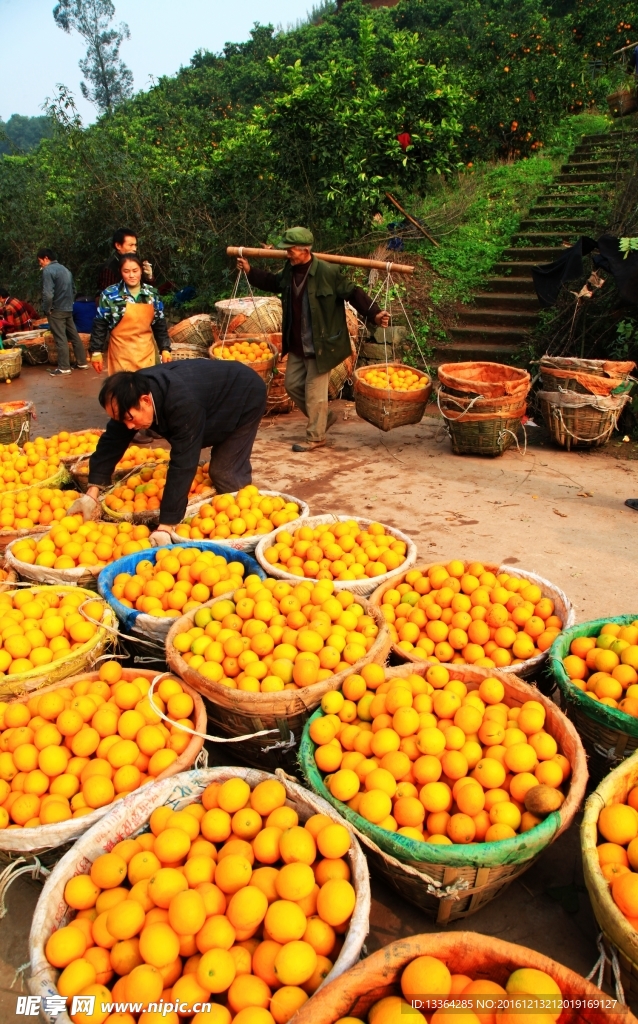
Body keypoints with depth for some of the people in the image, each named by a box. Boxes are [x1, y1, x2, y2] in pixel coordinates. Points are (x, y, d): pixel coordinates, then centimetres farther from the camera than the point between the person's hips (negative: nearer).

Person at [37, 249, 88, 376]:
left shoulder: (48, 270, -13)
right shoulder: (65, 269, 13)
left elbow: (48, 294, -22)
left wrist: (47, 309, -11)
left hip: (56, 310, -8)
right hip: (69, 309, 8)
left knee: (61, 339, -5)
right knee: (74, 336, 12)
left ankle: (64, 367, -2)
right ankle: (82, 362, 16)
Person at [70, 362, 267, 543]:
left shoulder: (182, 404, -44)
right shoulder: (134, 392, -20)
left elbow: (182, 465, -45)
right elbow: (112, 440, -14)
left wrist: (165, 528, -44)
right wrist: (91, 494, -20)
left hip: (246, 397, -8)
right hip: (213, 392, 8)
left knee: (225, 472, -13)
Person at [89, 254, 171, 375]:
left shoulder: (152, 294, 4)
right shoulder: (110, 295, -7)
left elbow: (160, 325, 10)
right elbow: (99, 325, -2)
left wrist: (165, 349, 7)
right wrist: (96, 352, -5)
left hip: (146, 353, 3)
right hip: (121, 354, -3)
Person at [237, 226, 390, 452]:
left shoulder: (329, 272, -19)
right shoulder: (289, 271, 3)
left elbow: (353, 293, -13)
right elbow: (273, 282, 24)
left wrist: (374, 314, -23)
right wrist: (250, 271, 19)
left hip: (320, 345, -8)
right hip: (297, 345, 8)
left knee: (314, 391, 0)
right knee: (292, 384, 15)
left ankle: (315, 437, 16)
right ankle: (323, 417, 34)